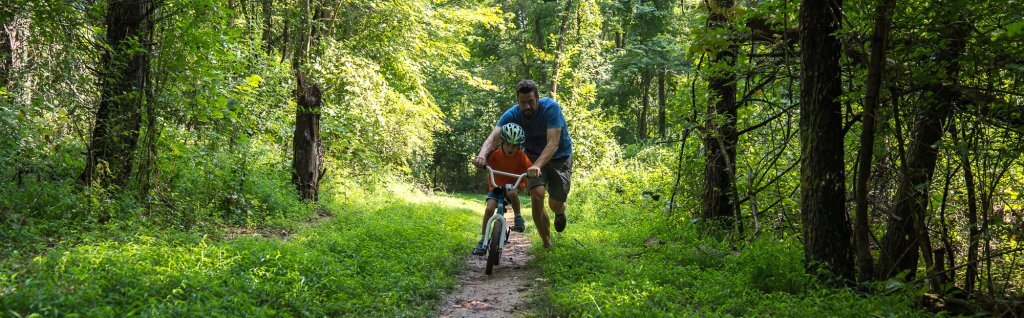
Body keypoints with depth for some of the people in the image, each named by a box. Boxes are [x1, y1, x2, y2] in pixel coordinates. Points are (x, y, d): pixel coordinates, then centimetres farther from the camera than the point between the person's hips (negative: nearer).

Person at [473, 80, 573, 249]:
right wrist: (482, 155, -54)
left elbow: (553, 144, -37)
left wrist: (537, 165, -54)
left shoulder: (551, 108, -29)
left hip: (559, 157, -2)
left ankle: (560, 212, 34)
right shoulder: (512, 114, -19)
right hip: (533, 156, 2)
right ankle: (547, 244, -5)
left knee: (555, 205, -9)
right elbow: (494, 136, -32)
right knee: (537, 194, -23)